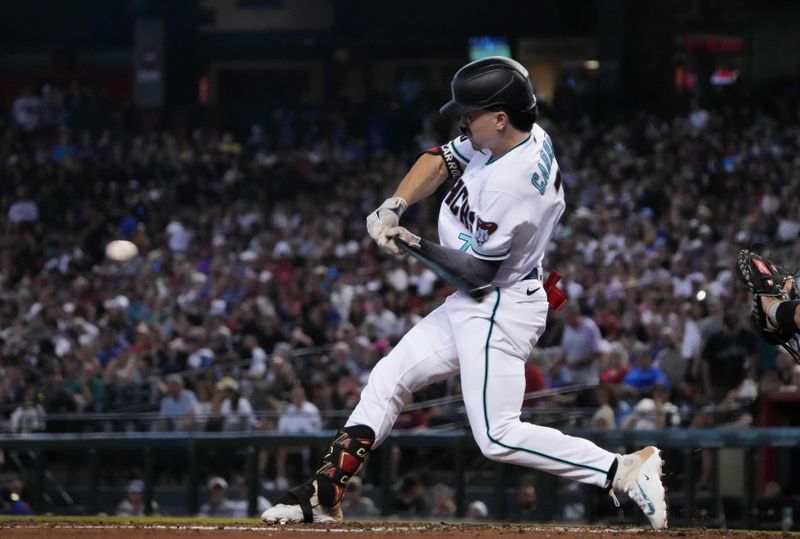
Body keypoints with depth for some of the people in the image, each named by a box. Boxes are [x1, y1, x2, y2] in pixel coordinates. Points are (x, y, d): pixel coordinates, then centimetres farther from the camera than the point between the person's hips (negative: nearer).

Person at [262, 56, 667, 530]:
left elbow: (477, 270, -22)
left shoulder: (511, 180, -29)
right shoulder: (524, 135, -1)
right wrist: (393, 207, -4)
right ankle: (325, 495, 14)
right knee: (388, 379, 11)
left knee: (498, 438, -13)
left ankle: (624, 470, -13)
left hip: (499, 310, -10)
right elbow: (439, 161, 11)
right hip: (473, 304, 10)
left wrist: (416, 245, -11)